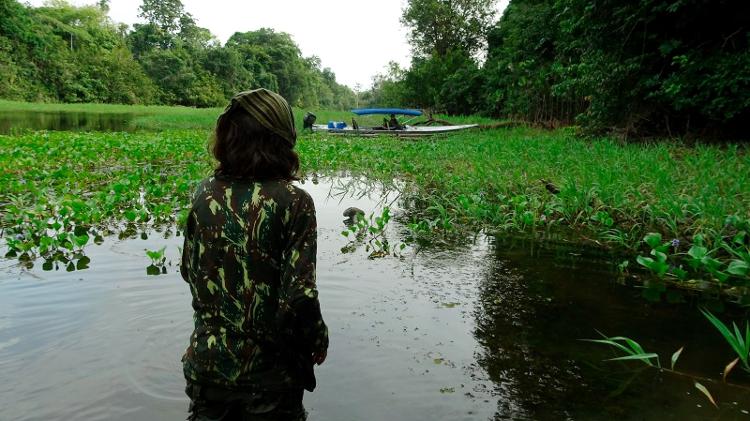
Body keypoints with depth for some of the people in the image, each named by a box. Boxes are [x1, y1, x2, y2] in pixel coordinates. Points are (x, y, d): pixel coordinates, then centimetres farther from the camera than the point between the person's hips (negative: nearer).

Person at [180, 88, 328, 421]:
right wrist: (318, 339, -5)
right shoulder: (293, 202, -20)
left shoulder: (205, 193, -6)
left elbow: (189, 271, 4)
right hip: (269, 368, -3)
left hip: (208, 359, 4)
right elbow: (299, 296, -22)